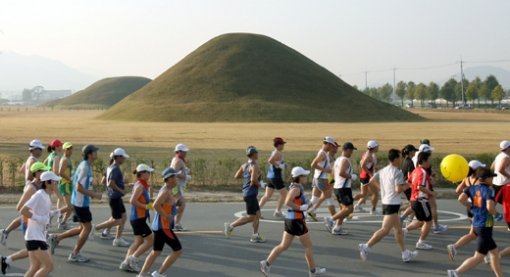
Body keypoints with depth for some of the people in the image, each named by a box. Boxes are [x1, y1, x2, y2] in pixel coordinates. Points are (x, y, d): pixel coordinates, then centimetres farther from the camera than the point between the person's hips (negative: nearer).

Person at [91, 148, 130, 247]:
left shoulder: (110, 167, 11)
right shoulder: (116, 169, -18)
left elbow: (106, 182, 16)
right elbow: (111, 183, -26)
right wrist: (121, 190, -15)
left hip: (115, 197, 10)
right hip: (115, 197, -10)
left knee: (123, 217, 13)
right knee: (117, 220, -2)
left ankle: (118, 239, 15)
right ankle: (96, 227, 3)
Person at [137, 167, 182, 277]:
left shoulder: (166, 190, 12)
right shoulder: (166, 191, -18)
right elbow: (156, 205, -28)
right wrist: (167, 216, -21)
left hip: (160, 226, 10)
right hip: (163, 226, -10)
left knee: (155, 252, 15)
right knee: (178, 251, -2)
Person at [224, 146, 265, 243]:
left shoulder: (244, 165, 9)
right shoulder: (255, 166, -16)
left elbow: (237, 176, 13)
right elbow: (254, 180, -27)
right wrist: (260, 184, -9)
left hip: (246, 193, 10)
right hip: (251, 194, -10)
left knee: (257, 214, 15)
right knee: (250, 217, -4)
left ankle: (255, 236, 17)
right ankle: (231, 226, -5)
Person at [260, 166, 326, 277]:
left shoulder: (295, 187, 13)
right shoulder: (296, 188, -16)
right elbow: (288, 202, -27)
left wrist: (307, 204, 12)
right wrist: (301, 207, -21)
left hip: (290, 219, 9)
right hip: (297, 220, -9)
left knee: (284, 246, 10)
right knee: (308, 246, 4)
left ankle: (267, 263, 4)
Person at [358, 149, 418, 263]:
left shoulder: (383, 170, 11)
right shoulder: (397, 172, -14)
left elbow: (372, 180, 14)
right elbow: (398, 190, -22)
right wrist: (406, 186, -3)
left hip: (385, 202, 10)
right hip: (392, 204, -10)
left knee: (398, 229, 16)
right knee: (385, 230, -13)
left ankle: (405, 254, 21)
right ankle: (366, 247, -19)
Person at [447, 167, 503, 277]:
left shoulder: (472, 188, 4)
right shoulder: (489, 191, -14)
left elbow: (461, 199, -9)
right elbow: (490, 207, -27)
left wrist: (471, 206, 7)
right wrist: (496, 214, -6)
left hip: (476, 225, 8)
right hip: (485, 227, -8)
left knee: (494, 252, 20)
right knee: (478, 257, -3)